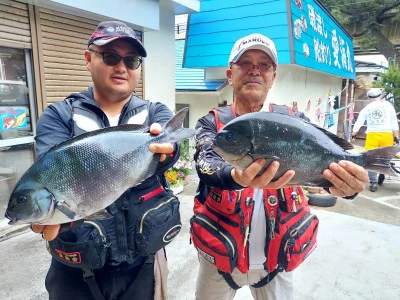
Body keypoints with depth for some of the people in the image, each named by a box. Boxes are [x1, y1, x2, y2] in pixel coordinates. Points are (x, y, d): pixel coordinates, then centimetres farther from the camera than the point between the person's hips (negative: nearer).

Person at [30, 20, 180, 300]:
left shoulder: (156, 113, -1)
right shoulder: (58, 116, -3)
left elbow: (169, 146, -22)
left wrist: (162, 147, -44)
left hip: (143, 263, 1)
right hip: (76, 270, 0)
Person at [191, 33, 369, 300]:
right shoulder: (211, 123, -7)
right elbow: (208, 166, -25)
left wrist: (345, 182, -40)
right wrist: (236, 177, -47)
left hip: (276, 257, 1)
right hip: (220, 253, 0)